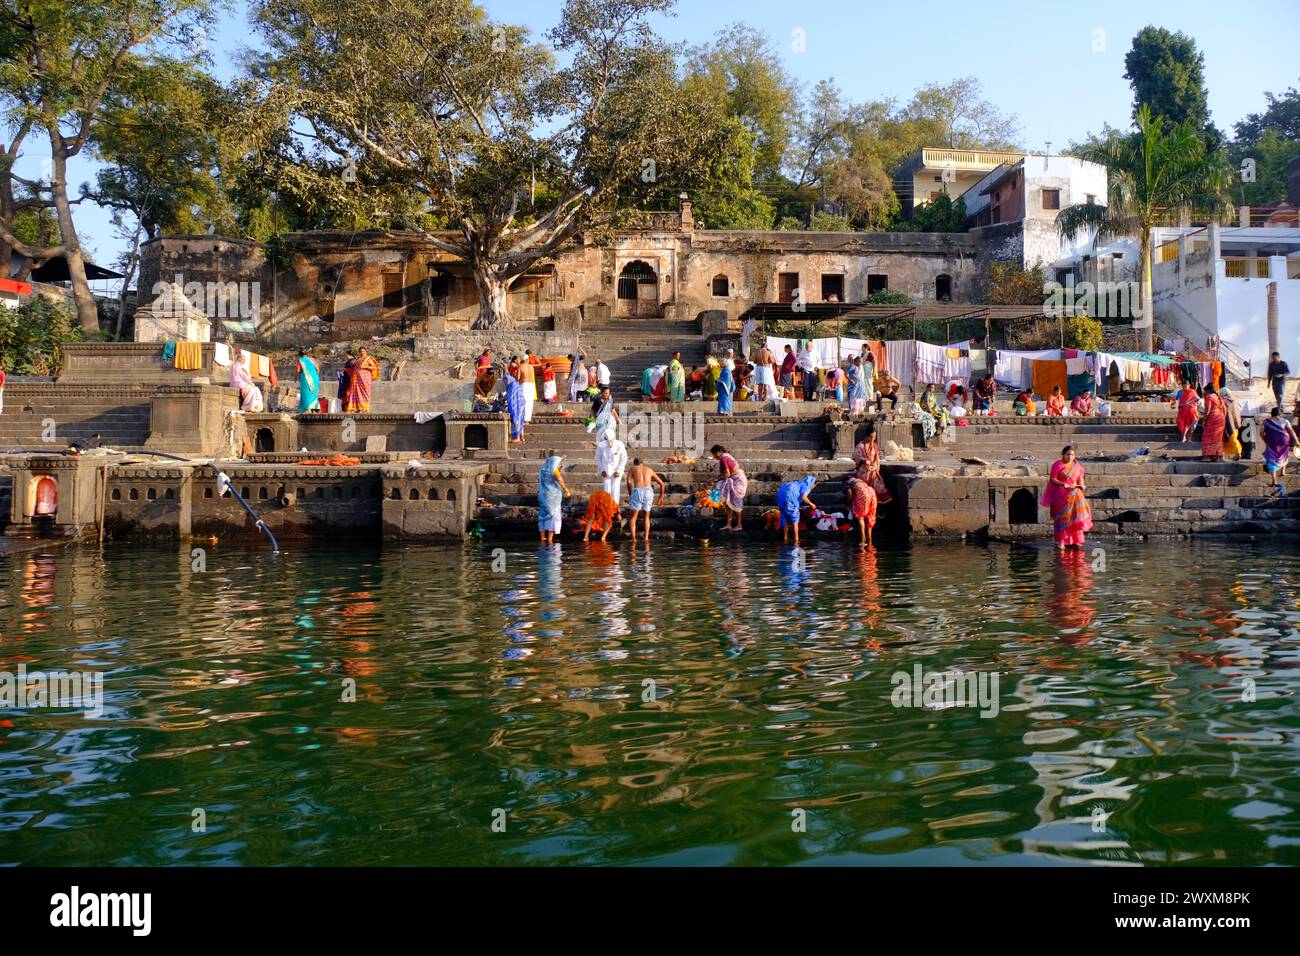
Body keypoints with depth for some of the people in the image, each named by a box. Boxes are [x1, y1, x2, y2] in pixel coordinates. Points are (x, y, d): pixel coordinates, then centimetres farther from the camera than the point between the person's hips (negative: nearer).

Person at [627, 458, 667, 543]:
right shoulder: (650, 469, 28)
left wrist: (630, 494, 12)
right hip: (648, 491, 2)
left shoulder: (632, 469, 20)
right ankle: (646, 538, 9)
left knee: (633, 517, 12)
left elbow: (629, 482, 1)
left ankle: (633, 538, -2)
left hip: (637, 491, -2)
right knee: (646, 516, 20)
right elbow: (662, 484, 29)